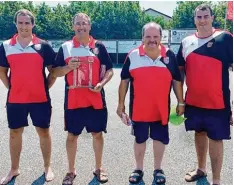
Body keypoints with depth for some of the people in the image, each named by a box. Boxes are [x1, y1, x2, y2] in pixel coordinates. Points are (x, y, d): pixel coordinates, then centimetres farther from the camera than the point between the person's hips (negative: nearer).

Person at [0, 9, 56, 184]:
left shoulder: (43, 45, -3)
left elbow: (53, 70, 3)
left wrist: (46, 87, -3)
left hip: (40, 98, -2)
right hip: (15, 100, 2)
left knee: (44, 131, 8)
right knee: (15, 133, 11)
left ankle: (47, 167, 25)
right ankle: (14, 169, 29)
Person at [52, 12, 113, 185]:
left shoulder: (99, 46, 3)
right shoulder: (65, 47, 3)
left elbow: (109, 70, 6)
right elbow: (56, 71, 5)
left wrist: (101, 83, -12)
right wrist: (69, 67, -14)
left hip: (95, 99, 0)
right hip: (73, 100, 0)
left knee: (97, 133, 11)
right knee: (72, 135, 9)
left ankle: (99, 168, 29)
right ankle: (71, 171, 25)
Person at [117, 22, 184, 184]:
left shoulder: (169, 55, -2)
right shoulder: (132, 56, -4)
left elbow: (177, 81, 5)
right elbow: (124, 81, 2)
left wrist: (181, 102, 5)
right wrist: (121, 104, 2)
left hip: (161, 109, 1)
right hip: (138, 109, 0)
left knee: (160, 138, 14)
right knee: (139, 139, 14)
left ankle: (158, 170, 33)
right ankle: (139, 169, 32)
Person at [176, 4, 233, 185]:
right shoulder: (186, 42, 5)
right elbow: (179, 70, 13)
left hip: (217, 101, -4)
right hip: (193, 100, 5)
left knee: (216, 138, 3)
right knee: (199, 133, 19)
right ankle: (201, 169, 39)